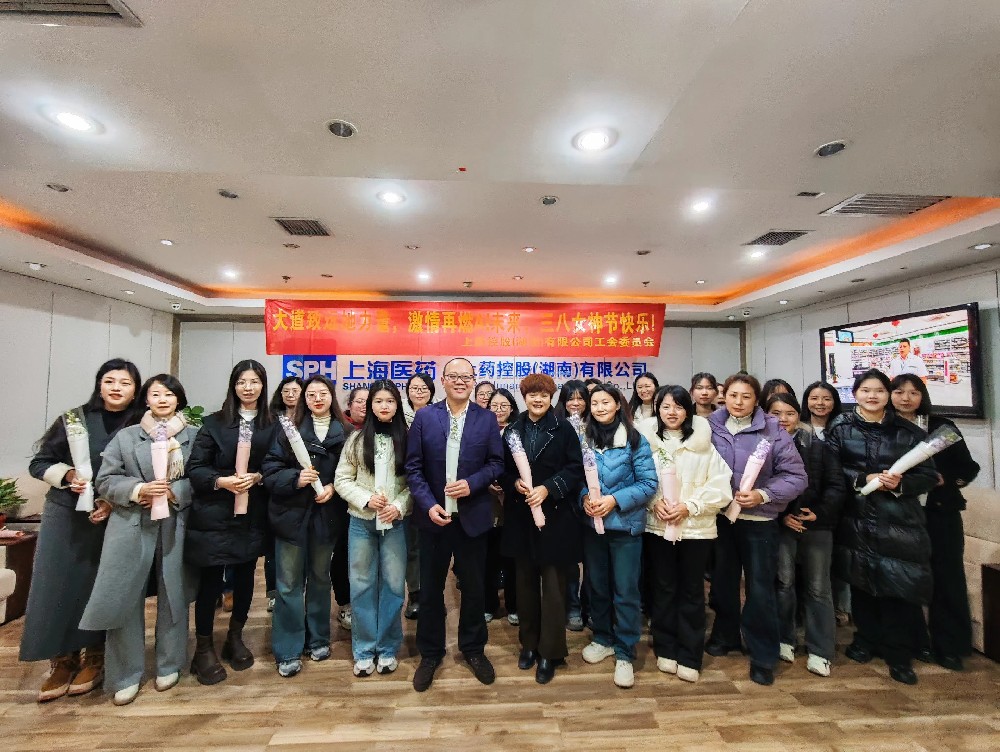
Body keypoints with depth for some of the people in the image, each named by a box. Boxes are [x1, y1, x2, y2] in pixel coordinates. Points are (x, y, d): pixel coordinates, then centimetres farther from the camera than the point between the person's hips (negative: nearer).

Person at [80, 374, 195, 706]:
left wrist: (174, 492, -16)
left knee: (172, 595, 10)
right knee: (124, 597, 4)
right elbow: (105, 480, 2)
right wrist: (138, 490, -15)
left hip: (175, 526, 0)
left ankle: (169, 665, 29)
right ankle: (126, 674, 23)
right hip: (130, 526, 1)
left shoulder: (193, 437, 2)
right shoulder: (125, 436, 6)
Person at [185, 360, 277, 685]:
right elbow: (195, 467, -5)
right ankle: (204, 647, 27)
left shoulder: (273, 425, 1)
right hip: (214, 515, -1)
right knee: (210, 580, 6)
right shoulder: (215, 422, -2)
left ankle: (235, 638, 36)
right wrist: (221, 481, -21)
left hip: (253, 515, 2)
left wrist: (257, 477, -16)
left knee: (245, 576, 14)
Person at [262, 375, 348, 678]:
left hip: (326, 515, 1)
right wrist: (295, 479, -22)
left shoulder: (344, 433, -2)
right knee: (289, 584, 7)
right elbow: (270, 471, -6)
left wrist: (333, 487, -13)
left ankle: (318, 639, 35)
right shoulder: (290, 430, -3)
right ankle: (288, 651, 23)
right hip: (292, 515, -1)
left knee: (320, 578, 17)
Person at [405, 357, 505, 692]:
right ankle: (430, 653, 36)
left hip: (472, 516, 0)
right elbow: (413, 467, -4)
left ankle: (473, 649, 39)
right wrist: (428, 504, -14)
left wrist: (471, 483, -16)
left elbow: (497, 463, -1)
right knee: (430, 588, 14)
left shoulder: (487, 419, -2)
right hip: (433, 515, 0)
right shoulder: (424, 417, -3)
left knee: (474, 587, 15)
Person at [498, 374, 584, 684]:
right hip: (520, 516, 3)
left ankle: (550, 652, 21)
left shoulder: (564, 429, -5)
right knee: (526, 582, 15)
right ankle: (529, 643, 33)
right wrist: (515, 483, -13)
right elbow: (503, 470, 7)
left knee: (553, 585, 6)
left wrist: (547, 488, -19)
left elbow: (575, 469, -8)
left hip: (555, 515, -3)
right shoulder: (513, 430, 5)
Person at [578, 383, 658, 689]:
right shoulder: (585, 440, 1)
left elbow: (648, 483, -10)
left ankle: (625, 653, 24)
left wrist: (615, 500, -19)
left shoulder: (635, 440, -10)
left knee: (625, 591, 5)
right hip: (592, 523, 4)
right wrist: (584, 497, -13)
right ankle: (603, 638, 38)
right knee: (597, 585, 17)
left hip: (625, 524, -3)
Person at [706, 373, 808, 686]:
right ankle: (725, 635, 39)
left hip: (759, 520, -2)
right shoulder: (710, 427, -3)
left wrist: (763, 495, -18)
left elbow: (796, 476, -8)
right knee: (722, 581, 17)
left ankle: (763, 655, 25)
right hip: (719, 518, 2)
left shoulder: (773, 430, -8)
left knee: (760, 588, 6)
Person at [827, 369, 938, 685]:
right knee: (861, 582, 9)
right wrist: (864, 479, -18)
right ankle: (866, 639, 28)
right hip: (857, 520, 0)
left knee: (899, 586, 0)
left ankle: (898, 655, 18)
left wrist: (901, 484, -15)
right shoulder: (840, 428, 2)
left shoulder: (908, 431, 5)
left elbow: (929, 476, 3)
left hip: (899, 522, 0)